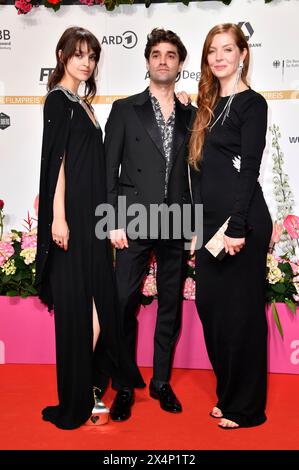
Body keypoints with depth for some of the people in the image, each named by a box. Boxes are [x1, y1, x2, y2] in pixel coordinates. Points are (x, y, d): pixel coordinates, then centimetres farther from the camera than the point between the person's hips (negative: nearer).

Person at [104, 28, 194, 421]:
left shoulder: (191, 116, 11)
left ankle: (162, 381, 25)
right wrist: (114, 222, -6)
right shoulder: (125, 110, 5)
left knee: (171, 306, 9)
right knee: (125, 304, -1)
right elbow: (109, 170, 0)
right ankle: (125, 387, 15)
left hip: (177, 225, 3)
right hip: (134, 222, -2)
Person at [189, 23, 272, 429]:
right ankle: (227, 395, 28)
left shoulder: (251, 103, -4)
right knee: (210, 307, 11)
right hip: (210, 223, 8)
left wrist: (237, 227, -19)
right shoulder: (209, 105, 17)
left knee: (241, 312, 1)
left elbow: (249, 168, -13)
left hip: (241, 223, -8)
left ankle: (247, 407, 17)